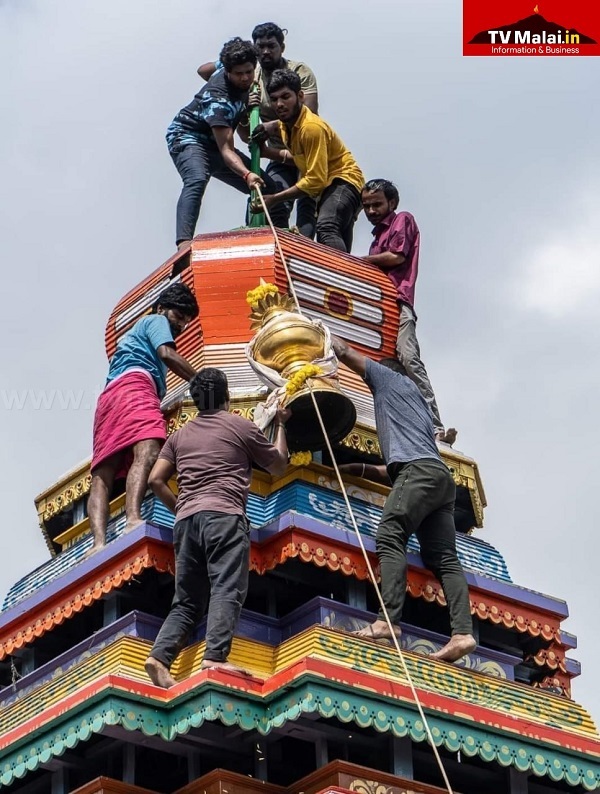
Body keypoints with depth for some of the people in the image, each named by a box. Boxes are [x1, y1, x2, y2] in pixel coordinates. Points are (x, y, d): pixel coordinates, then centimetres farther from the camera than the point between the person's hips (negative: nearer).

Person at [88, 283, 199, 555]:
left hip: (108, 396, 9)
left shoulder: (133, 335, 45)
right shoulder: (156, 321, 19)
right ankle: (133, 518, -57)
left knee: (103, 474, -14)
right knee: (147, 451, -32)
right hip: (134, 384, -9)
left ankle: (99, 542, -35)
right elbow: (167, 355, 1)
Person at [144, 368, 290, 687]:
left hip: (186, 520, 5)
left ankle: (160, 655, -12)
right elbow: (278, 466, 22)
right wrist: (280, 424, 35)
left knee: (187, 600, 7)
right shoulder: (240, 426, 11)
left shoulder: (180, 435, 22)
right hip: (224, 516, -5)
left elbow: (156, 480, 15)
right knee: (227, 590, -15)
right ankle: (215, 656, -33)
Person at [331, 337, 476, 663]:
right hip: (441, 477, 8)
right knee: (443, 557, -3)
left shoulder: (388, 377, 17)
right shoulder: (415, 395, 37)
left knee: (389, 538, -19)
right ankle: (462, 632, -18)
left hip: (418, 469, -8)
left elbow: (345, 352, 22)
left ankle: (388, 620, -35)